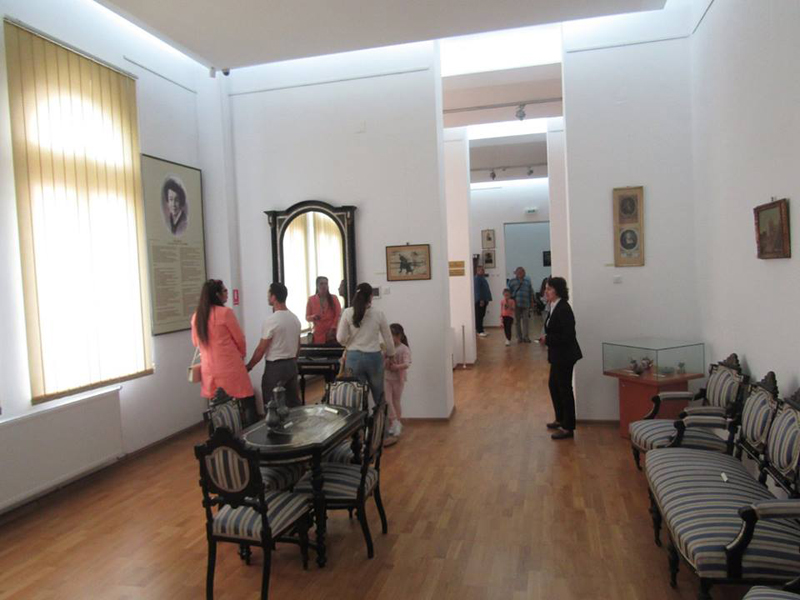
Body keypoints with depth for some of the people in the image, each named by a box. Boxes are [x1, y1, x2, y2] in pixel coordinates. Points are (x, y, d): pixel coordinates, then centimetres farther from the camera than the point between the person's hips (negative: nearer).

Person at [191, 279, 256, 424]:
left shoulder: (196, 316, 5)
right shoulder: (225, 312, -12)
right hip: (230, 368, -6)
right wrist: (241, 355, 16)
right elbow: (239, 339, -2)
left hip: (209, 369, 6)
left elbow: (196, 342, 19)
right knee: (248, 404, 3)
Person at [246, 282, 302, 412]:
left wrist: (249, 366, -2)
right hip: (292, 365, 8)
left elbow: (261, 349, -13)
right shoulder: (295, 318, 6)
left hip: (275, 367, -7)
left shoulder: (271, 320, -17)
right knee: (294, 402, 13)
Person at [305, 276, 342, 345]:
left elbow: (338, 315, 1)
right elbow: (307, 317, 8)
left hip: (332, 335, 0)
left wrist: (333, 328, -9)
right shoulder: (311, 300, 7)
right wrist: (313, 317, -14)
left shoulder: (333, 298, 6)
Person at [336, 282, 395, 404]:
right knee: (379, 395, 17)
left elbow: (340, 339, -6)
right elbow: (388, 339, 3)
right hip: (374, 357, 0)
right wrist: (390, 356, 19)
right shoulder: (378, 314, -4)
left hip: (354, 357, 0)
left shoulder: (347, 313, -5)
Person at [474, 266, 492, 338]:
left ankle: (480, 330, 18)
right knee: (479, 316, -7)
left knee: (481, 315, 12)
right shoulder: (477, 278, -12)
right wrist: (481, 300, -22)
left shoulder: (482, 278, 18)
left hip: (483, 300, 10)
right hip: (479, 301, -10)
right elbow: (477, 290, -19)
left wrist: (487, 299, 19)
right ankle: (480, 331, -6)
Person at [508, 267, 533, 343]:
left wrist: (530, 303, 8)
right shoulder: (512, 282, 7)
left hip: (525, 304, 1)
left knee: (525, 320, -3)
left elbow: (531, 293, 13)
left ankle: (526, 336, 1)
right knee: (517, 320, 4)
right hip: (516, 304, -1)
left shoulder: (527, 281, 12)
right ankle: (519, 337, 11)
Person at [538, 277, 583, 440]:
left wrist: (547, 339, -17)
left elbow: (567, 335, -25)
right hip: (558, 355, 10)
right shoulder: (555, 307, 8)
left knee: (564, 389, 0)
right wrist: (546, 338, 1)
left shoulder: (563, 309, -21)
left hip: (565, 355, -10)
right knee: (553, 385, 20)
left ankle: (568, 428, 12)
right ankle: (560, 419, 36)